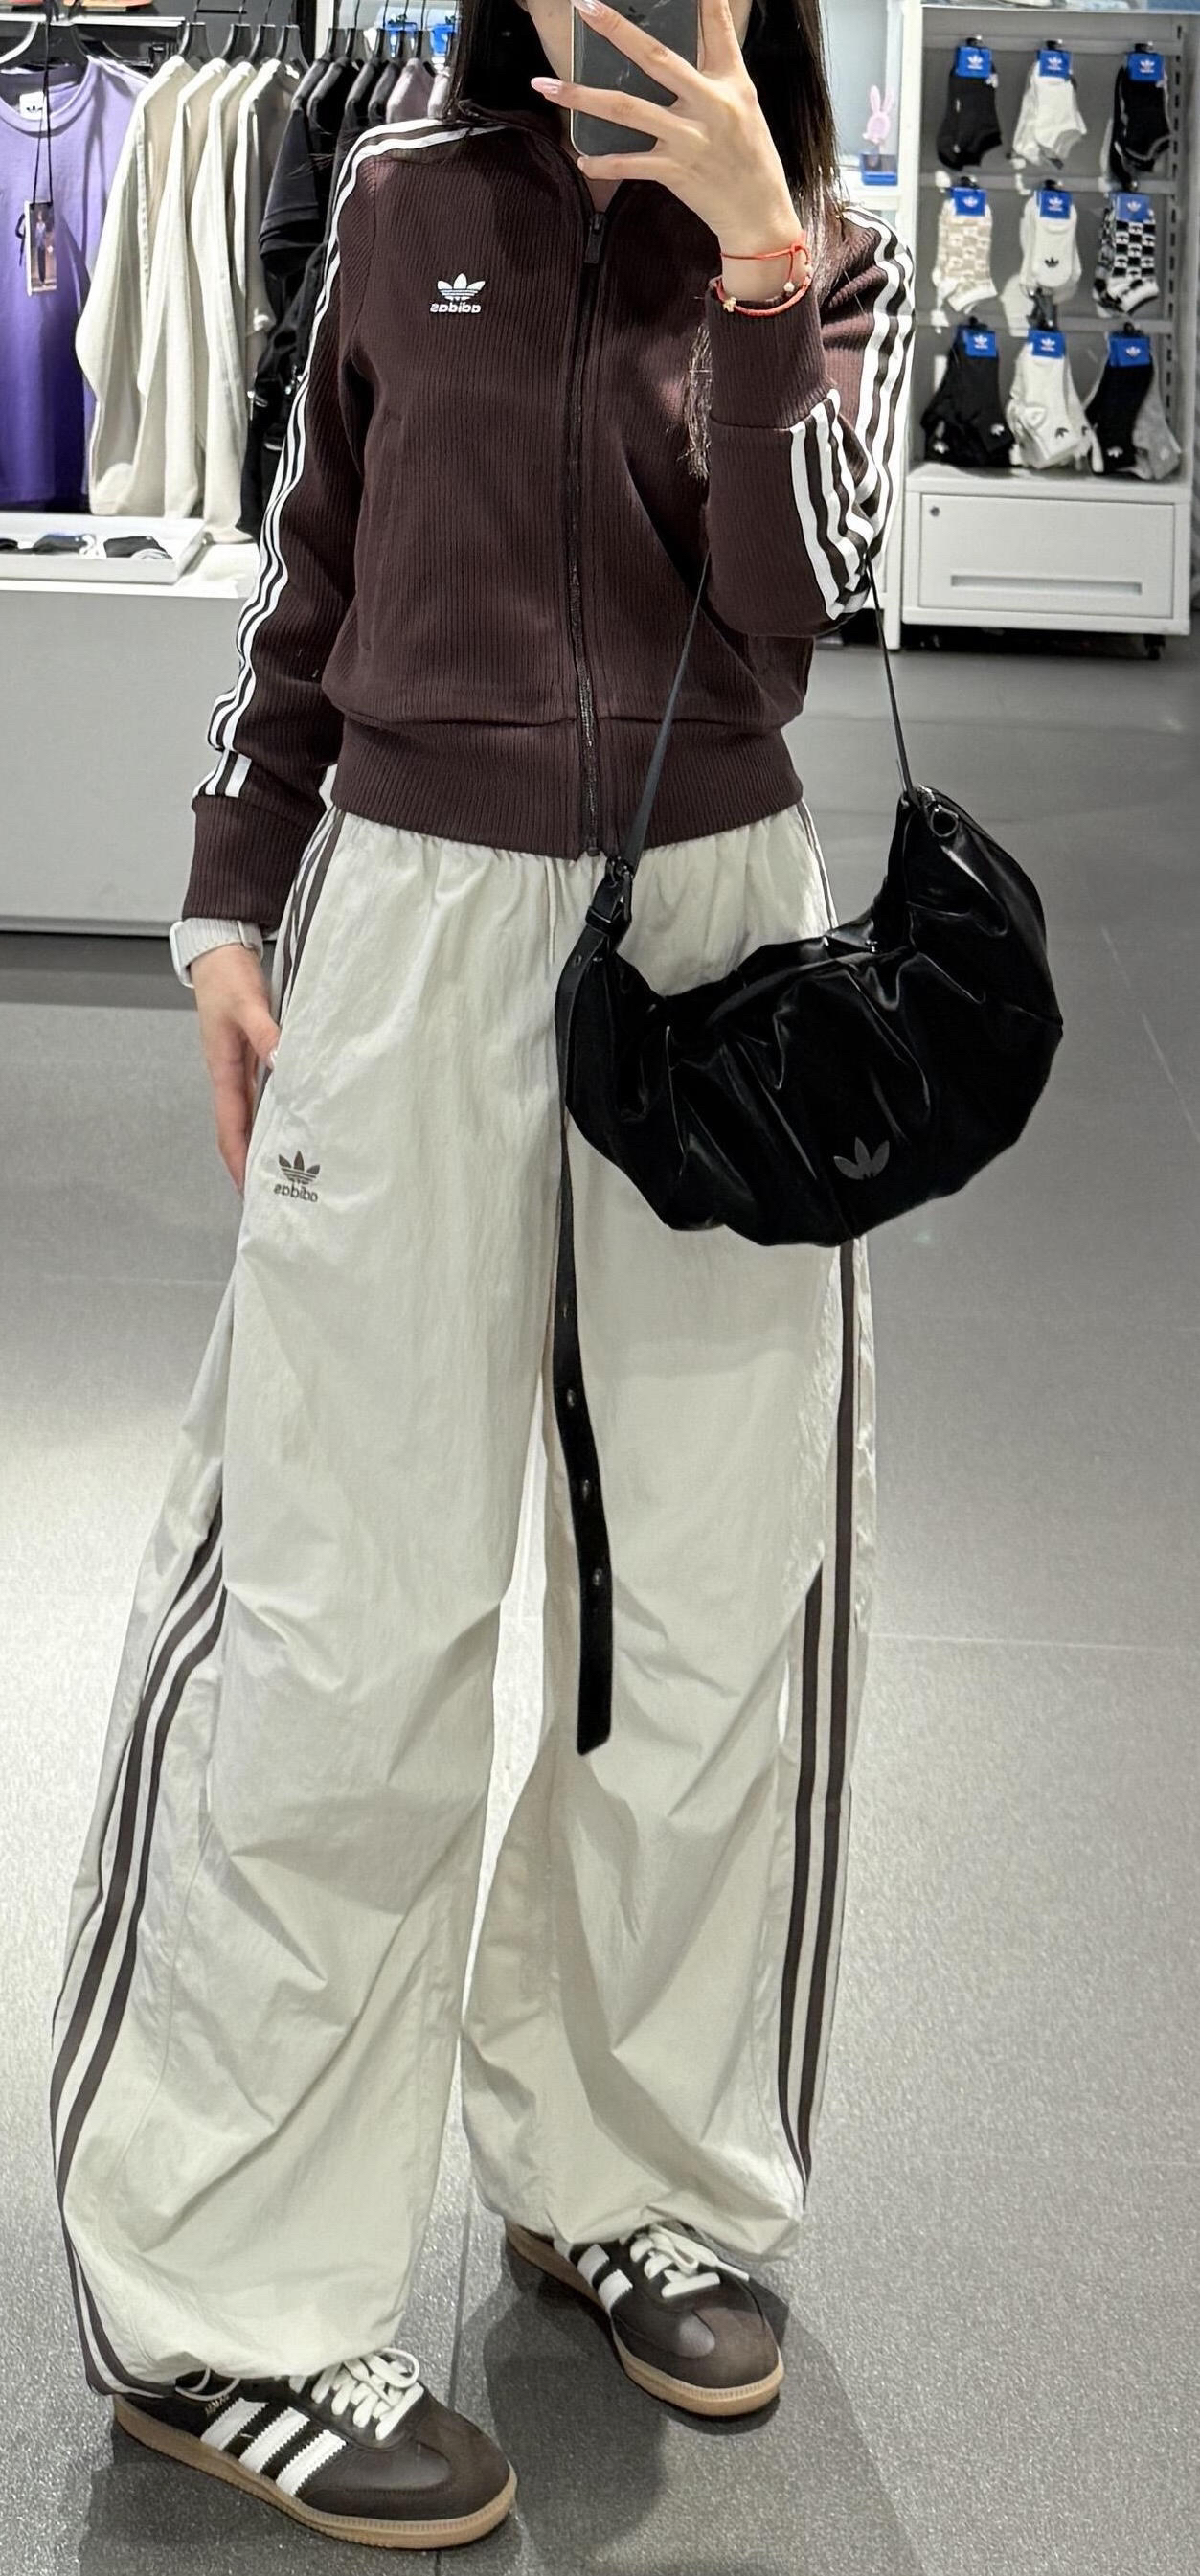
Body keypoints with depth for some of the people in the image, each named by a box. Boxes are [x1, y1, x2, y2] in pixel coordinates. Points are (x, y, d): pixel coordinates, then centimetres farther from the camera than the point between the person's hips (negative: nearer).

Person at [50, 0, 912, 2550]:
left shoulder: (840, 267, 3)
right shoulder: (406, 206, 4)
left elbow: (790, 616, -12)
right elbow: (305, 583, 11)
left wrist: (754, 258, -20)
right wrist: (232, 904, 9)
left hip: (713, 923, 2)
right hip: (414, 912, -2)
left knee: (722, 1582, 5)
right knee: (354, 1601, -4)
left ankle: (624, 2164, 25)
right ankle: (218, 2296, 6)